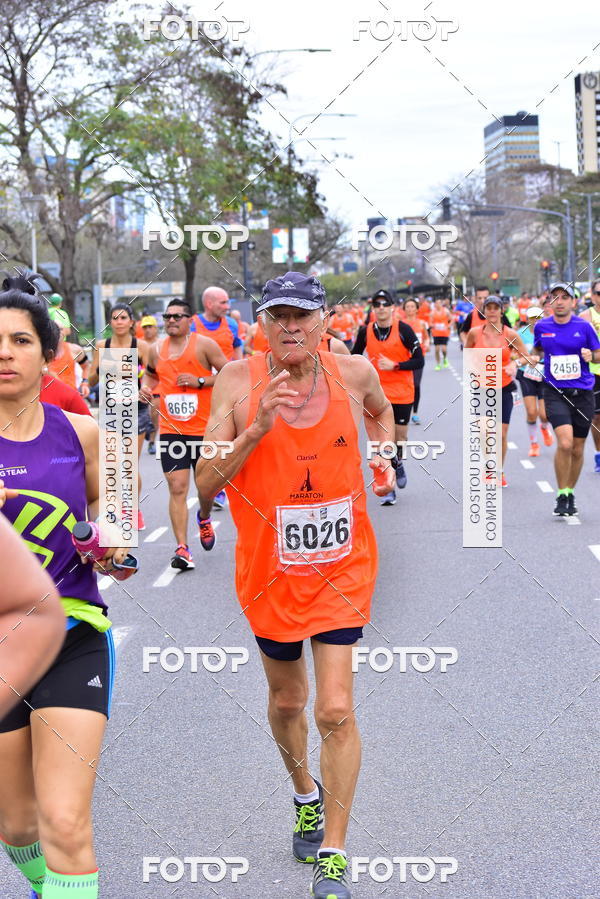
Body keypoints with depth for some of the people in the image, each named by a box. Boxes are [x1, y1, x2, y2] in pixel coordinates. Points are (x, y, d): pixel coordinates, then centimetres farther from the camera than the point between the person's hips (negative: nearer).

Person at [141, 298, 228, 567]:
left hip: (204, 429, -2)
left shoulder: (204, 345, -5)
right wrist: (146, 388, 4)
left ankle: (204, 518, 47)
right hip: (170, 431, 2)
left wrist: (200, 381, -15)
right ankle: (182, 548, -8)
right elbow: (150, 373, 25)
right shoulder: (156, 350, 7)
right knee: (177, 488, -8)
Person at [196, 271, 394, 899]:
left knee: (336, 711, -8)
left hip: (341, 567, 0)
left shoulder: (353, 372, -6)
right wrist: (258, 427, -27)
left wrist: (382, 455, 6)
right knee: (287, 701, 18)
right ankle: (306, 796, 48)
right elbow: (205, 483, -16)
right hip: (269, 567, 1)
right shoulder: (238, 381, -12)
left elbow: (380, 409, 21)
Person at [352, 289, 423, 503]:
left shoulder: (403, 330, -10)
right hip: (378, 393, 1)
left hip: (402, 392, -1)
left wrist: (395, 365, -20)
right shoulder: (365, 331, -1)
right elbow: (354, 357, 15)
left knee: (400, 437, 8)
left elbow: (419, 361, -9)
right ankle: (388, 488, 3)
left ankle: (398, 464, 43)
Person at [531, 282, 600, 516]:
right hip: (555, 392, -1)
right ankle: (561, 496, -5)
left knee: (577, 450, 9)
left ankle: (570, 494, 30)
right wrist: (535, 358, 0)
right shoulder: (541, 326, 2)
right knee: (564, 443, -20)